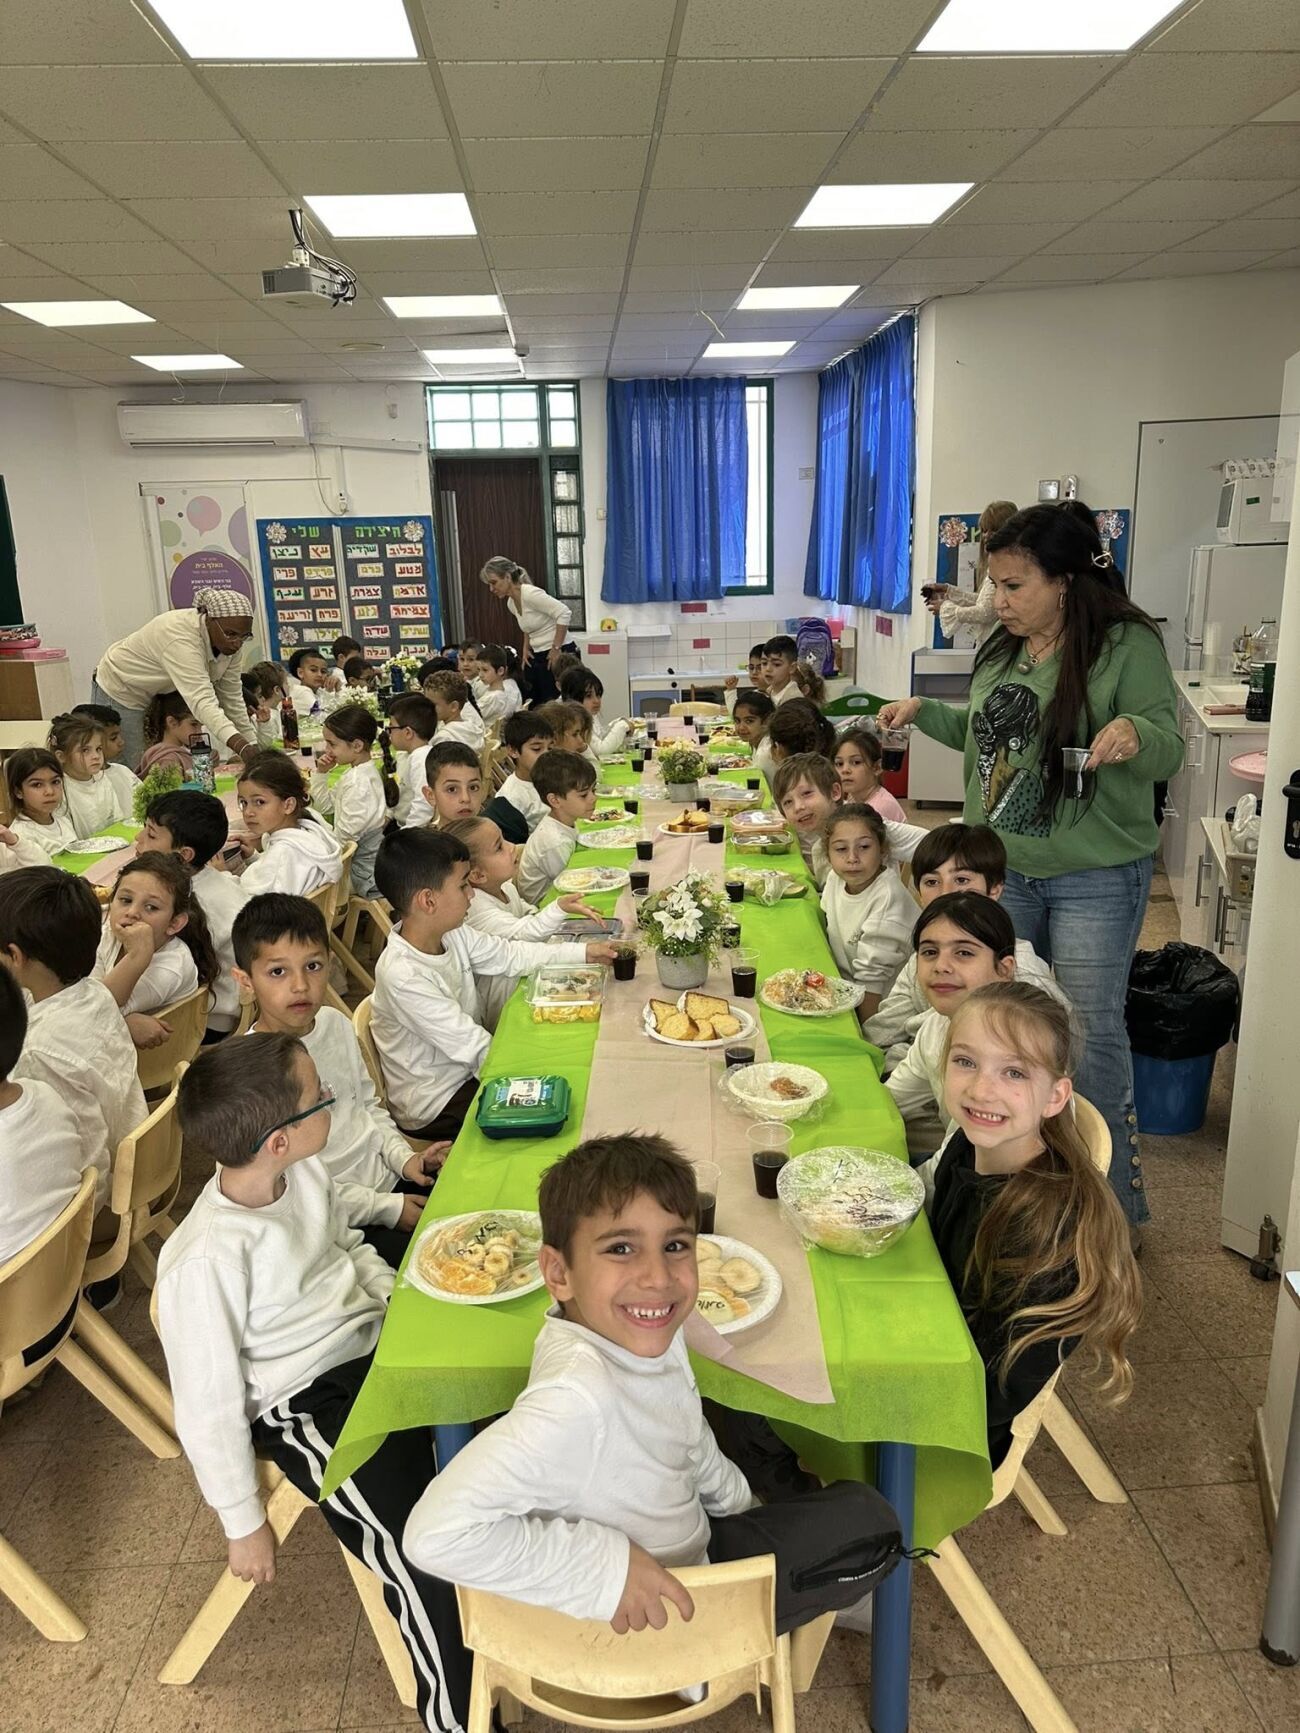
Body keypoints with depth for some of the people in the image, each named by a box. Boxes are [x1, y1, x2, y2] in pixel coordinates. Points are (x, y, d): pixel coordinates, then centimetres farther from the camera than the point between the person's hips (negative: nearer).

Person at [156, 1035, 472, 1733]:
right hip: (309, 1407, -7)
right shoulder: (206, 1261, -27)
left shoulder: (305, 1173, -7)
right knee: (426, 1566, -17)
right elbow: (209, 1408, -16)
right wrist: (243, 1525, -5)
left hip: (375, 1343, 7)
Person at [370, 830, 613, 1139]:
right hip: (435, 1107, -7)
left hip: (468, 1068, 8)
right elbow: (475, 1048, -28)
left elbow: (510, 955, 7)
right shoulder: (403, 977, -31)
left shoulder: (452, 934, -8)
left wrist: (584, 952, 3)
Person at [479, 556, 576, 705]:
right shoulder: (511, 603, 9)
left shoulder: (530, 594, -19)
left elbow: (564, 614, -23)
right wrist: (526, 648, 12)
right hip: (536, 656, 9)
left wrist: (556, 648, -20)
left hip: (559, 655, -9)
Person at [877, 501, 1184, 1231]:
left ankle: (1112, 1198, 21)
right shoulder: (1004, 650, 6)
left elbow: (1168, 749, -14)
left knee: (1090, 1031, 1)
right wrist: (925, 711, 9)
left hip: (1095, 878, -6)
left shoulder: (1129, 644, -13)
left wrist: (1134, 732, -35)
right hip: (1004, 867, 6)